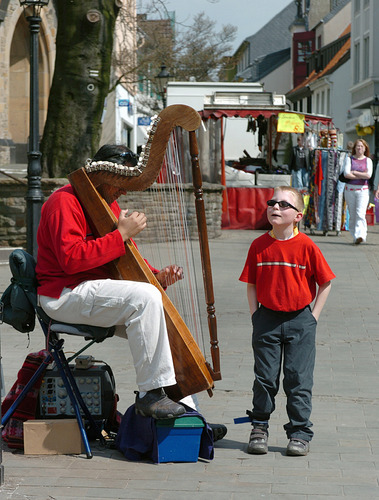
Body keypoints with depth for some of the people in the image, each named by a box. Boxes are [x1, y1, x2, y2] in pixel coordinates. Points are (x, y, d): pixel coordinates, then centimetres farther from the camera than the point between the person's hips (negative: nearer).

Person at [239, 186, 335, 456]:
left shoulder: (306, 246, -7)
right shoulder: (259, 246, -1)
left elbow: (325, 283, 0)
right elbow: (251, 285, 6)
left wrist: (313, 317, -4)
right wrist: (256, 317, 0)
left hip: (300, 320, -2)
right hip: (267, 319, 2)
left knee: (299, 379, 1)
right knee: (265, 378, 7)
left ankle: (299, 433, 10)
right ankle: (260, 428, 21)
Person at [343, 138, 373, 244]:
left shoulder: (368, 160, 7)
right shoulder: (349, 159, 7)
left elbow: (368, 175, -7)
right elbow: (346, 174, -7)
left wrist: (354, 172, -6)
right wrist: (362, 175, -8)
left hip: (363, 189, -2)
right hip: (350, 189, 2)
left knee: (360, 213, -16)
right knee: (352, 215, 4)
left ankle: (360, 235, -25)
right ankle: (355, 236, 11)